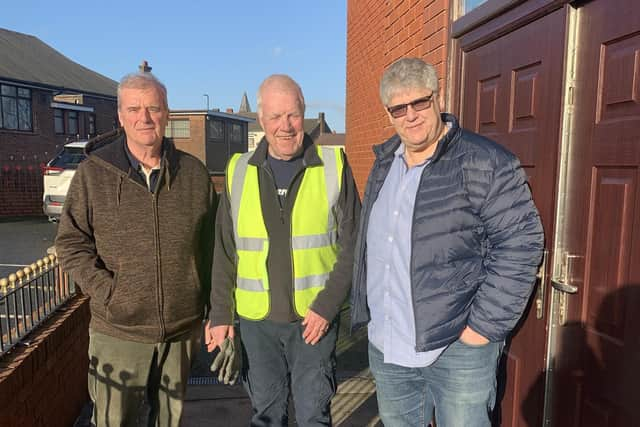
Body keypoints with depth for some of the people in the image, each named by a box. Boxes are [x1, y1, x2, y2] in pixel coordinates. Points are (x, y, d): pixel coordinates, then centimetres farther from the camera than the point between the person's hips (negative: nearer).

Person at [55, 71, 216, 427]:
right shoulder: (93, 172, -5)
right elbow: (71, 243, -1)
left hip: (182, 330, 2)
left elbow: (210, 247, 5)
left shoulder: (193, 172, 0)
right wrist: (107, 293, -12)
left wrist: (211, 311, 6)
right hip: (117, 331, -1)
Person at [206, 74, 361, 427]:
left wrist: (327, 305, -11)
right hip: (255, 318, 2)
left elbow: (352, 244, -5)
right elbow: (225, 252, 5)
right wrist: (220, 314, 3)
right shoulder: (239, 171, 1)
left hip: (315, 317, -2)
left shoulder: (333, 166, -5)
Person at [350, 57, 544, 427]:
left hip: (457, 348, -6)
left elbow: (521, 243, -14)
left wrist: (485, 326, -16)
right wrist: (366, 311, 17)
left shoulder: (484, 162, -12)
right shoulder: (385, 164, 9)